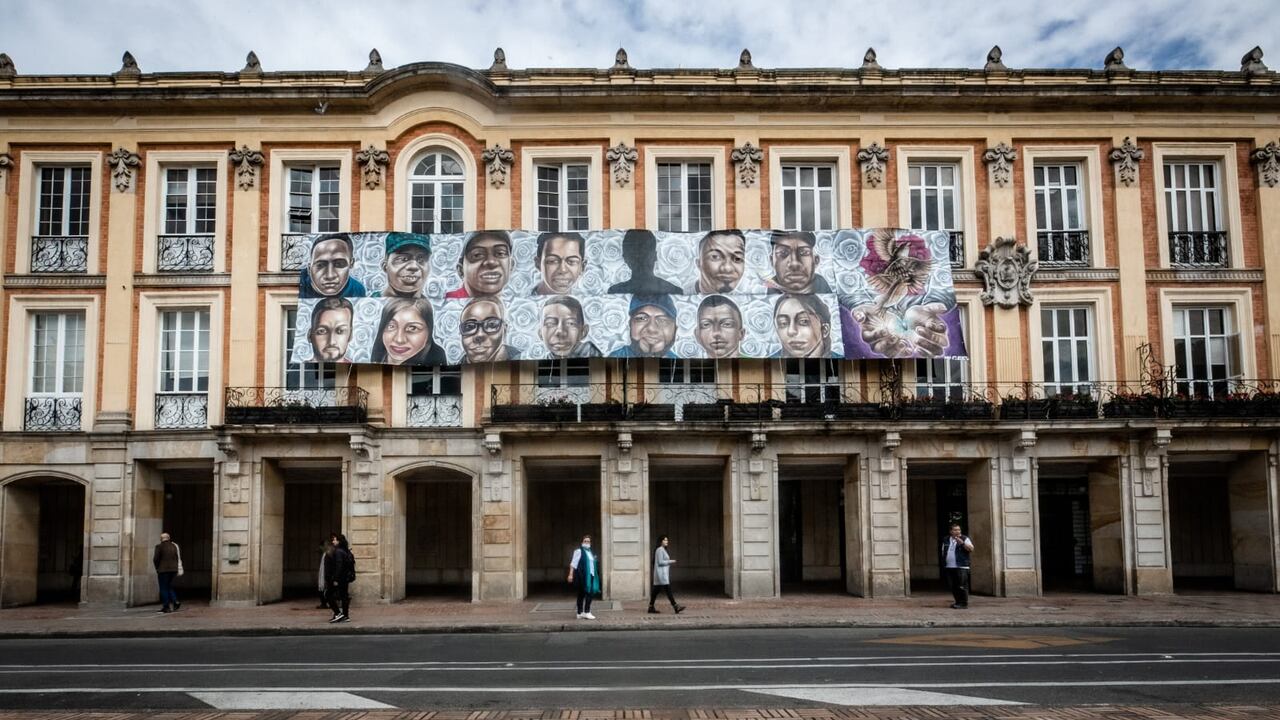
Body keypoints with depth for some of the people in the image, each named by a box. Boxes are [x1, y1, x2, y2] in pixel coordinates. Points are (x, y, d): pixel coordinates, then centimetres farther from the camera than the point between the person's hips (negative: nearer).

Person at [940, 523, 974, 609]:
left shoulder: (964, 538, 1)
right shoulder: (946, 540, 15)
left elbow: (971, 549, -12)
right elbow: (943, 552, 23)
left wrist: (962, 543, -24)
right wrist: (943, 563, 15)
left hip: (961, 567, -5)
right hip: (949, 567, 5)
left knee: (962, 586, -9)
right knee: (953, 587, 9)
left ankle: (963, 603, -4)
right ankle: (958, 602, 19)